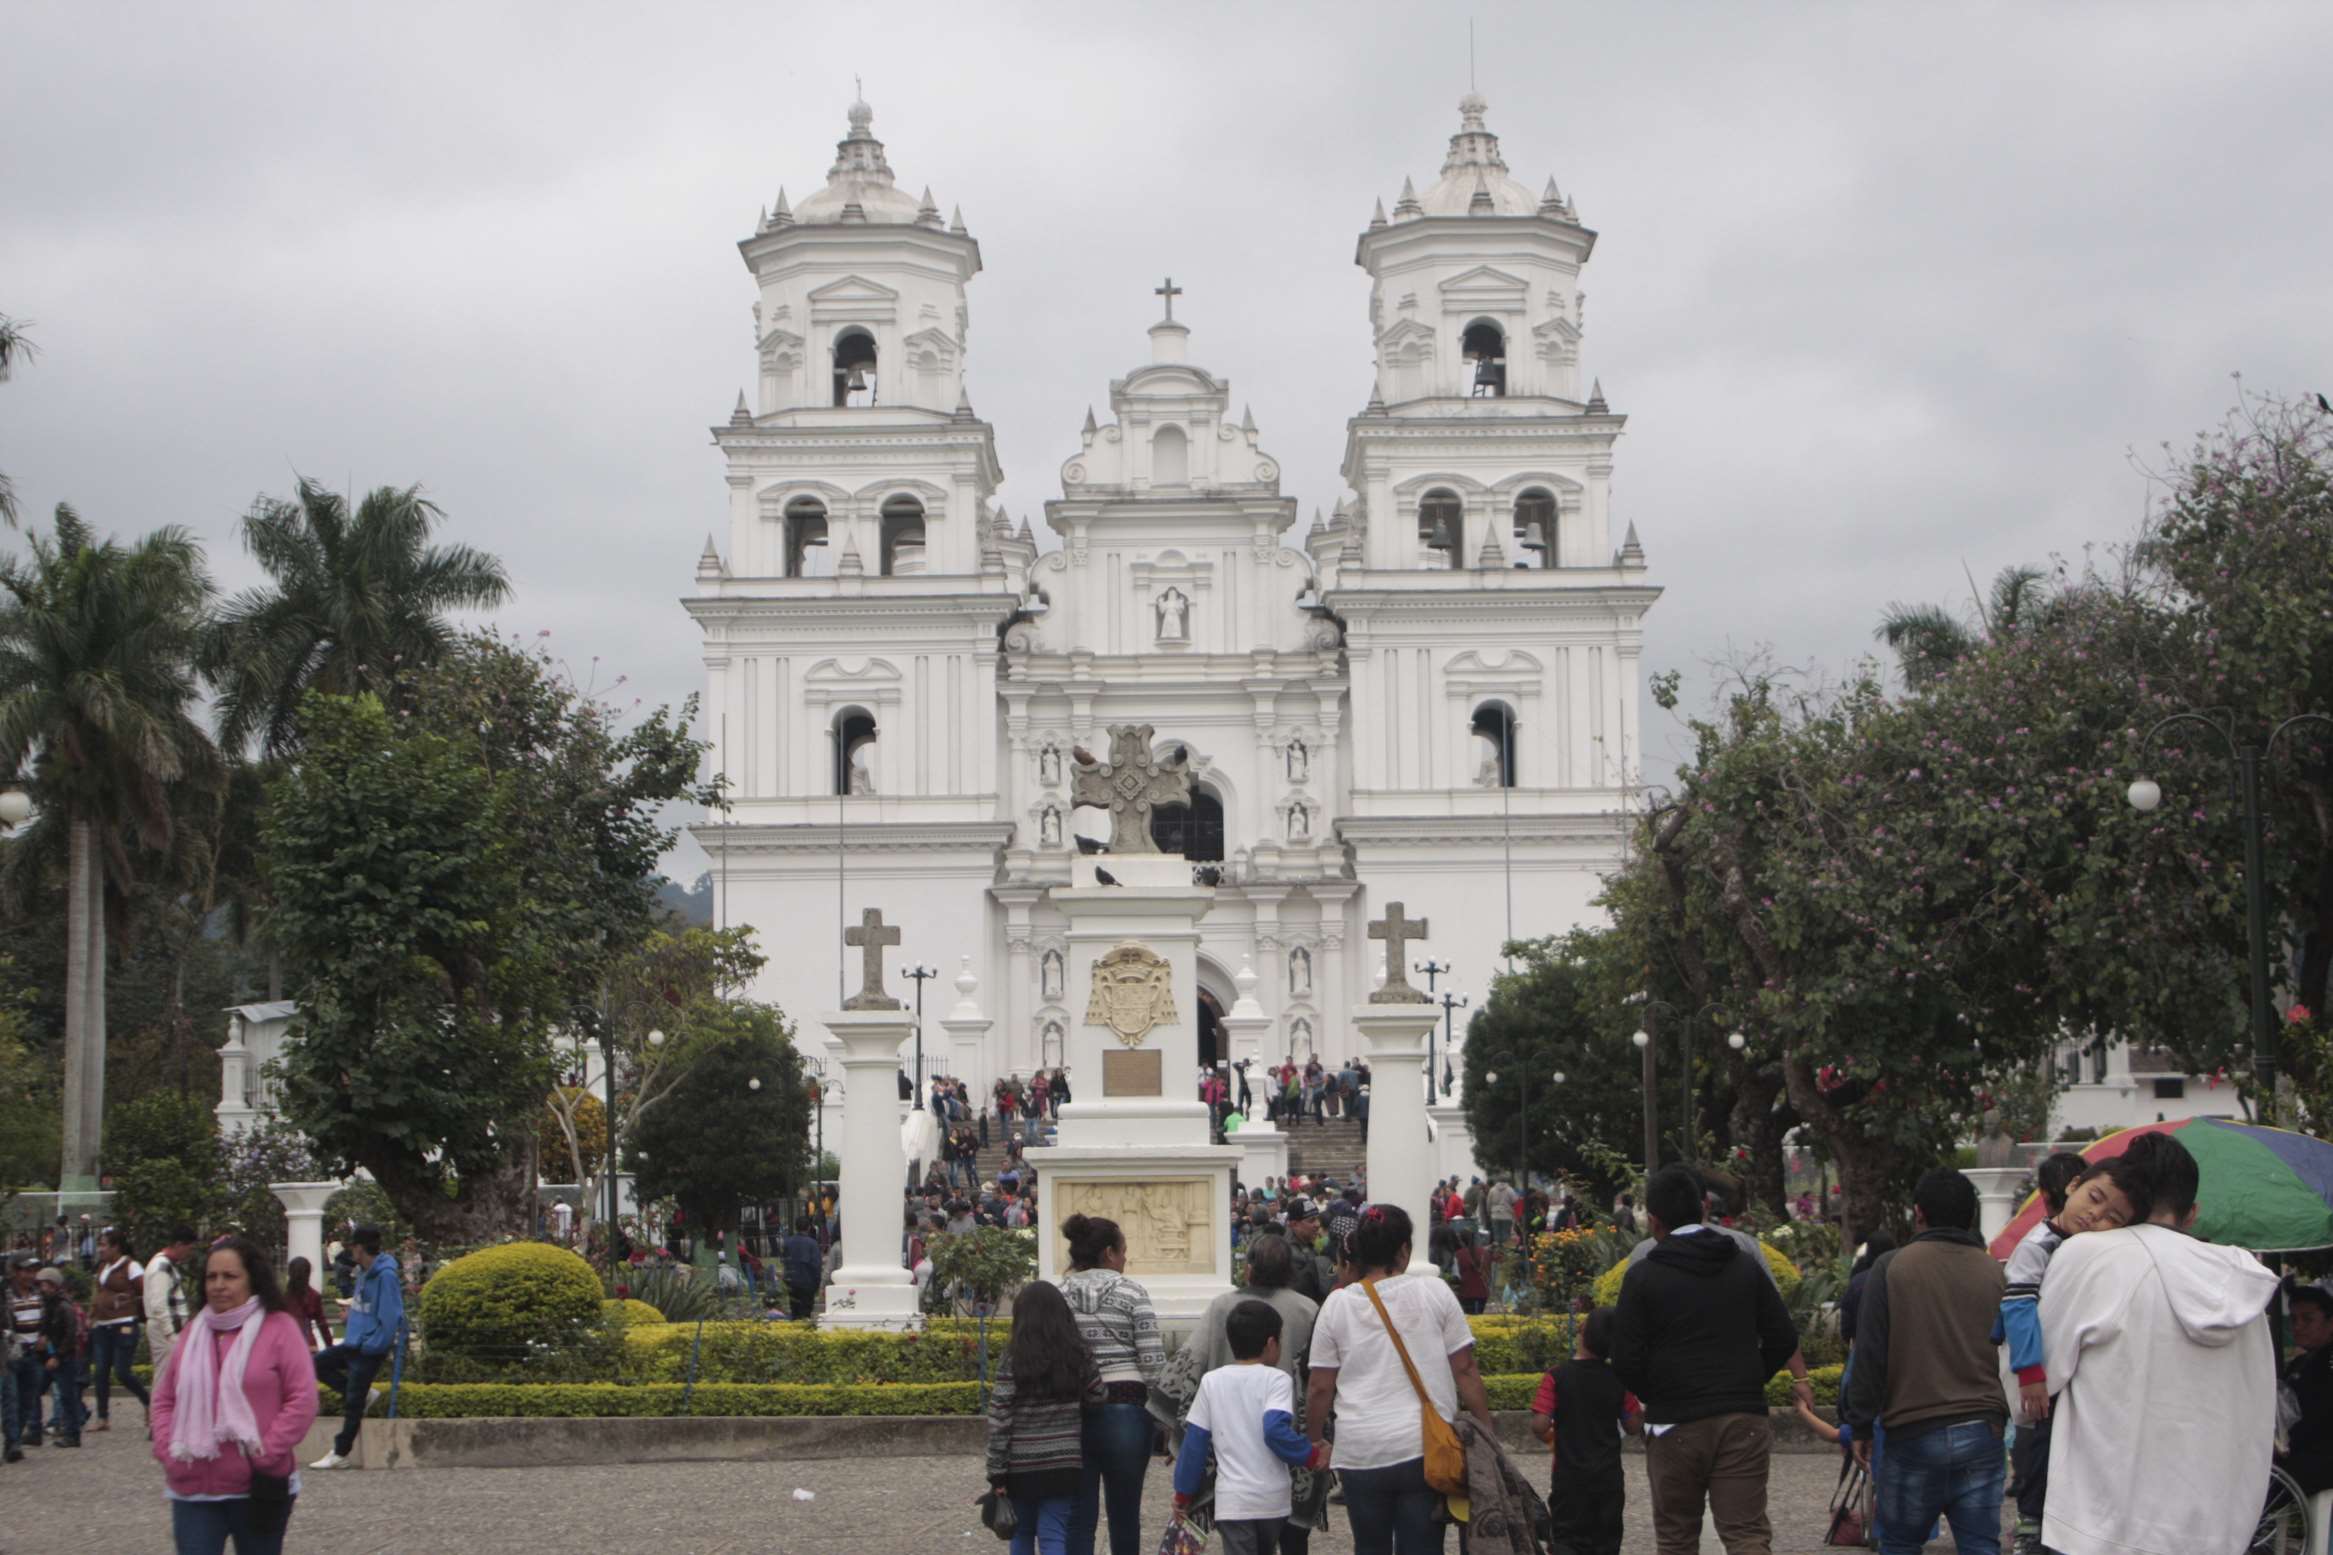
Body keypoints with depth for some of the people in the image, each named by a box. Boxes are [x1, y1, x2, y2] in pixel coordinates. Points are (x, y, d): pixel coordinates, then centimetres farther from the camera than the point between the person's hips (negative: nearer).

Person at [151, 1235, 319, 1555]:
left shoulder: (279, 1327, -3)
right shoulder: (194, 1331, 10)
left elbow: (303, 1400, -9)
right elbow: (164, 1399, 16)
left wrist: (266, 1453, -15)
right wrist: (167, 1450, 0)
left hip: (258, 1489, -3)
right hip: (194, 1492, 3)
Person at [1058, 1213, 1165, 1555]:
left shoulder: (1056, 1296, 4)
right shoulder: (1132, 1293, -3)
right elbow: (1153, 1361, -7)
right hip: (1125, 1409, -2)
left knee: (1078, 1518, 4)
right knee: (1125, 1514, 11)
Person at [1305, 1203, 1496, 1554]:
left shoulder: (1337, 1304, 1)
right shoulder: (1434, 1292, -2)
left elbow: (1320, 1388, 3)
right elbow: (1465, 1371, -1)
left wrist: (1314, 1441, 17)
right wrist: (1485, 1432, 7)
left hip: (1360, 1452, 1)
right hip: (1426, 1449, -1)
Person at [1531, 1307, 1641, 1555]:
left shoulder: (1556, 1377, -13)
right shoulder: (1619, 1379, -4)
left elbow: (1539, 1426, -18)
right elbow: (1634, 1427, 1)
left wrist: (1548, 1437, 4)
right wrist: (1642, 1410, 21)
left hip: (1569, 1476, -2)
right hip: (1609, 1476, 2)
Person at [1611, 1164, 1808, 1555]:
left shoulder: (1642, 1276, -4)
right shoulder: (1746, 1267, 7)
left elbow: (1626, 1362, -7)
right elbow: (1784, 1339, 6)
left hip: (1676, 1425, -2)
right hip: (1744, 1420, 2)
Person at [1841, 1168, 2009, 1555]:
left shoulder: (1893, 1267, -4)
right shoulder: (1994, 1273, 4)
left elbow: (1870, 1354, -4)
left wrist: (1860, 1424, 4)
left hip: (1913, 1434, -2)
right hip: (1981, 1432, 2)